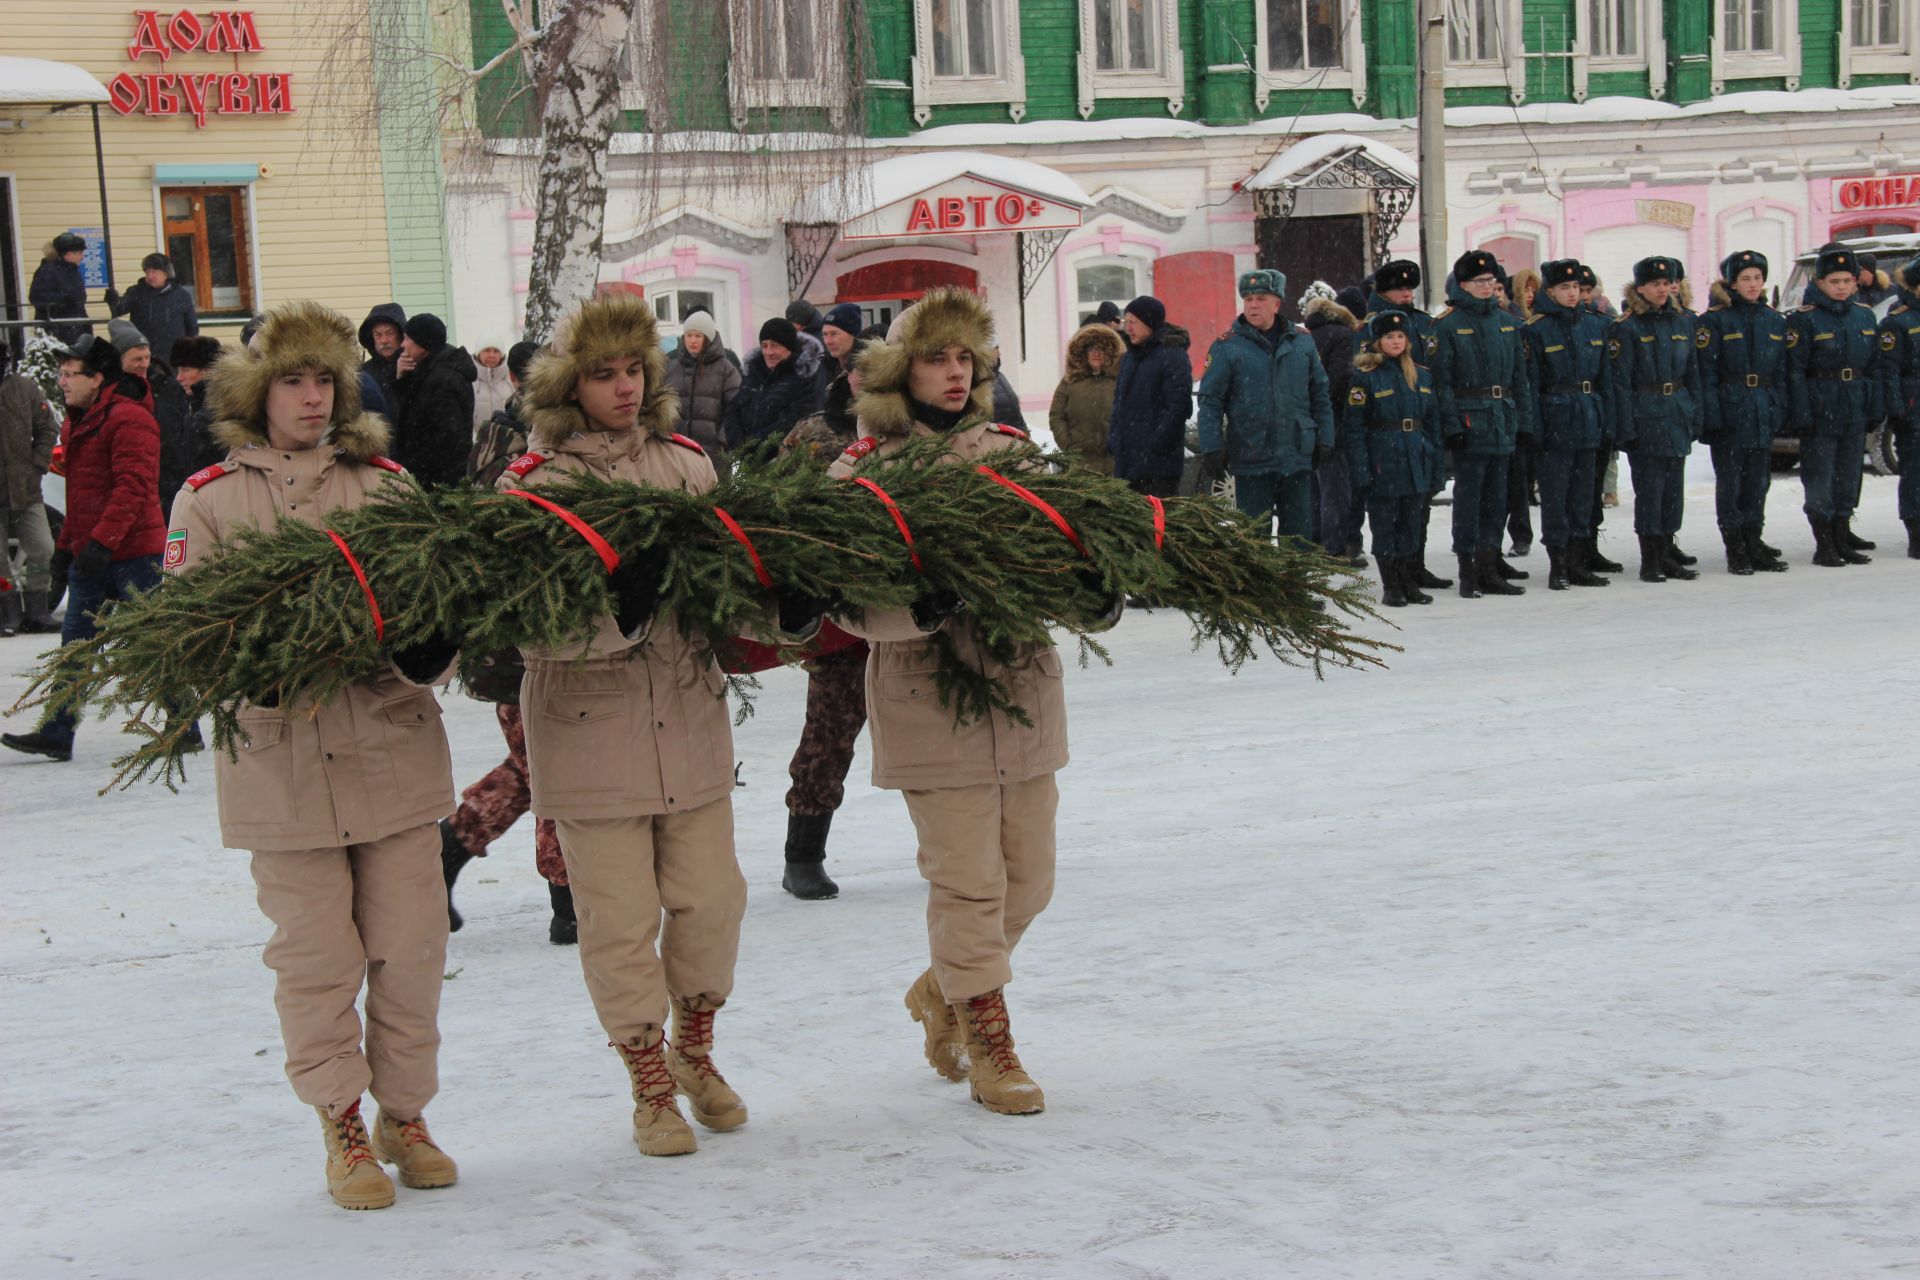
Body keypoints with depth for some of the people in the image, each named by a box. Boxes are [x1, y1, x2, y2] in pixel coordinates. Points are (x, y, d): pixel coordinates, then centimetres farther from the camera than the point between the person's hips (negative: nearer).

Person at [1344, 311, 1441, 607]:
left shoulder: (1421, 376, 10)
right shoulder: (1365, 377, -6)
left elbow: (1433, 422, 14)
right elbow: (1353, 427, -9)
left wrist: (1435, 461, 7)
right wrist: (1361, 469, -15)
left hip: (1416, 465, 5)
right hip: (1382, 465, -5)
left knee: (1410, 525, 11)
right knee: (1385, 526, 2)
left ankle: (1408, 582, 21)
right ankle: (1390, 586, 11)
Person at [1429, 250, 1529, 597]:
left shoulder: (1506, 323, 13)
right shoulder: (1448, 325, -6)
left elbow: (1519, 374, 16)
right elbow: (1441, 379, -10)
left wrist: (1521, 418, 10)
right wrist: (1452, 424, -16)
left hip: (1502, 421, 6)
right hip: (1469, 421, -6)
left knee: (1496, 494, 10)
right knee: (1468, 493, -4)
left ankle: (1489, 561, 18)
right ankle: (1469, 571, -1)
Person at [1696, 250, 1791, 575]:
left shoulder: (1775, 321, 10)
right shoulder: (1715, 320, -5)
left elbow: (1782, 373, 13)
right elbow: (1706, 373, -9)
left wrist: (1780, 412, 6)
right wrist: (1711, 416, -16)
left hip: (1763, 413, 5)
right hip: (1729, 411, -5)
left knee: (1758, 479, 9)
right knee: (1730, 480, 0)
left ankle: (1753, 541, 18)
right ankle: (1735, 549, 6)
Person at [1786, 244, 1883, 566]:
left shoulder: (1865, 317, 9)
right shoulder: (1804, 320, -8)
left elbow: (1874, 367, 12)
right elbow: (1794, 371, -10)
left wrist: (1874, 410, 7)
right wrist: (1801, 416, -15)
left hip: (1856, 411, 5)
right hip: (1820, 410, -5)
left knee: (1849, 475, 11)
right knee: (1819, 479, -2)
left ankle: (1842, 537, 20)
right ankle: (1824, 545, 5)